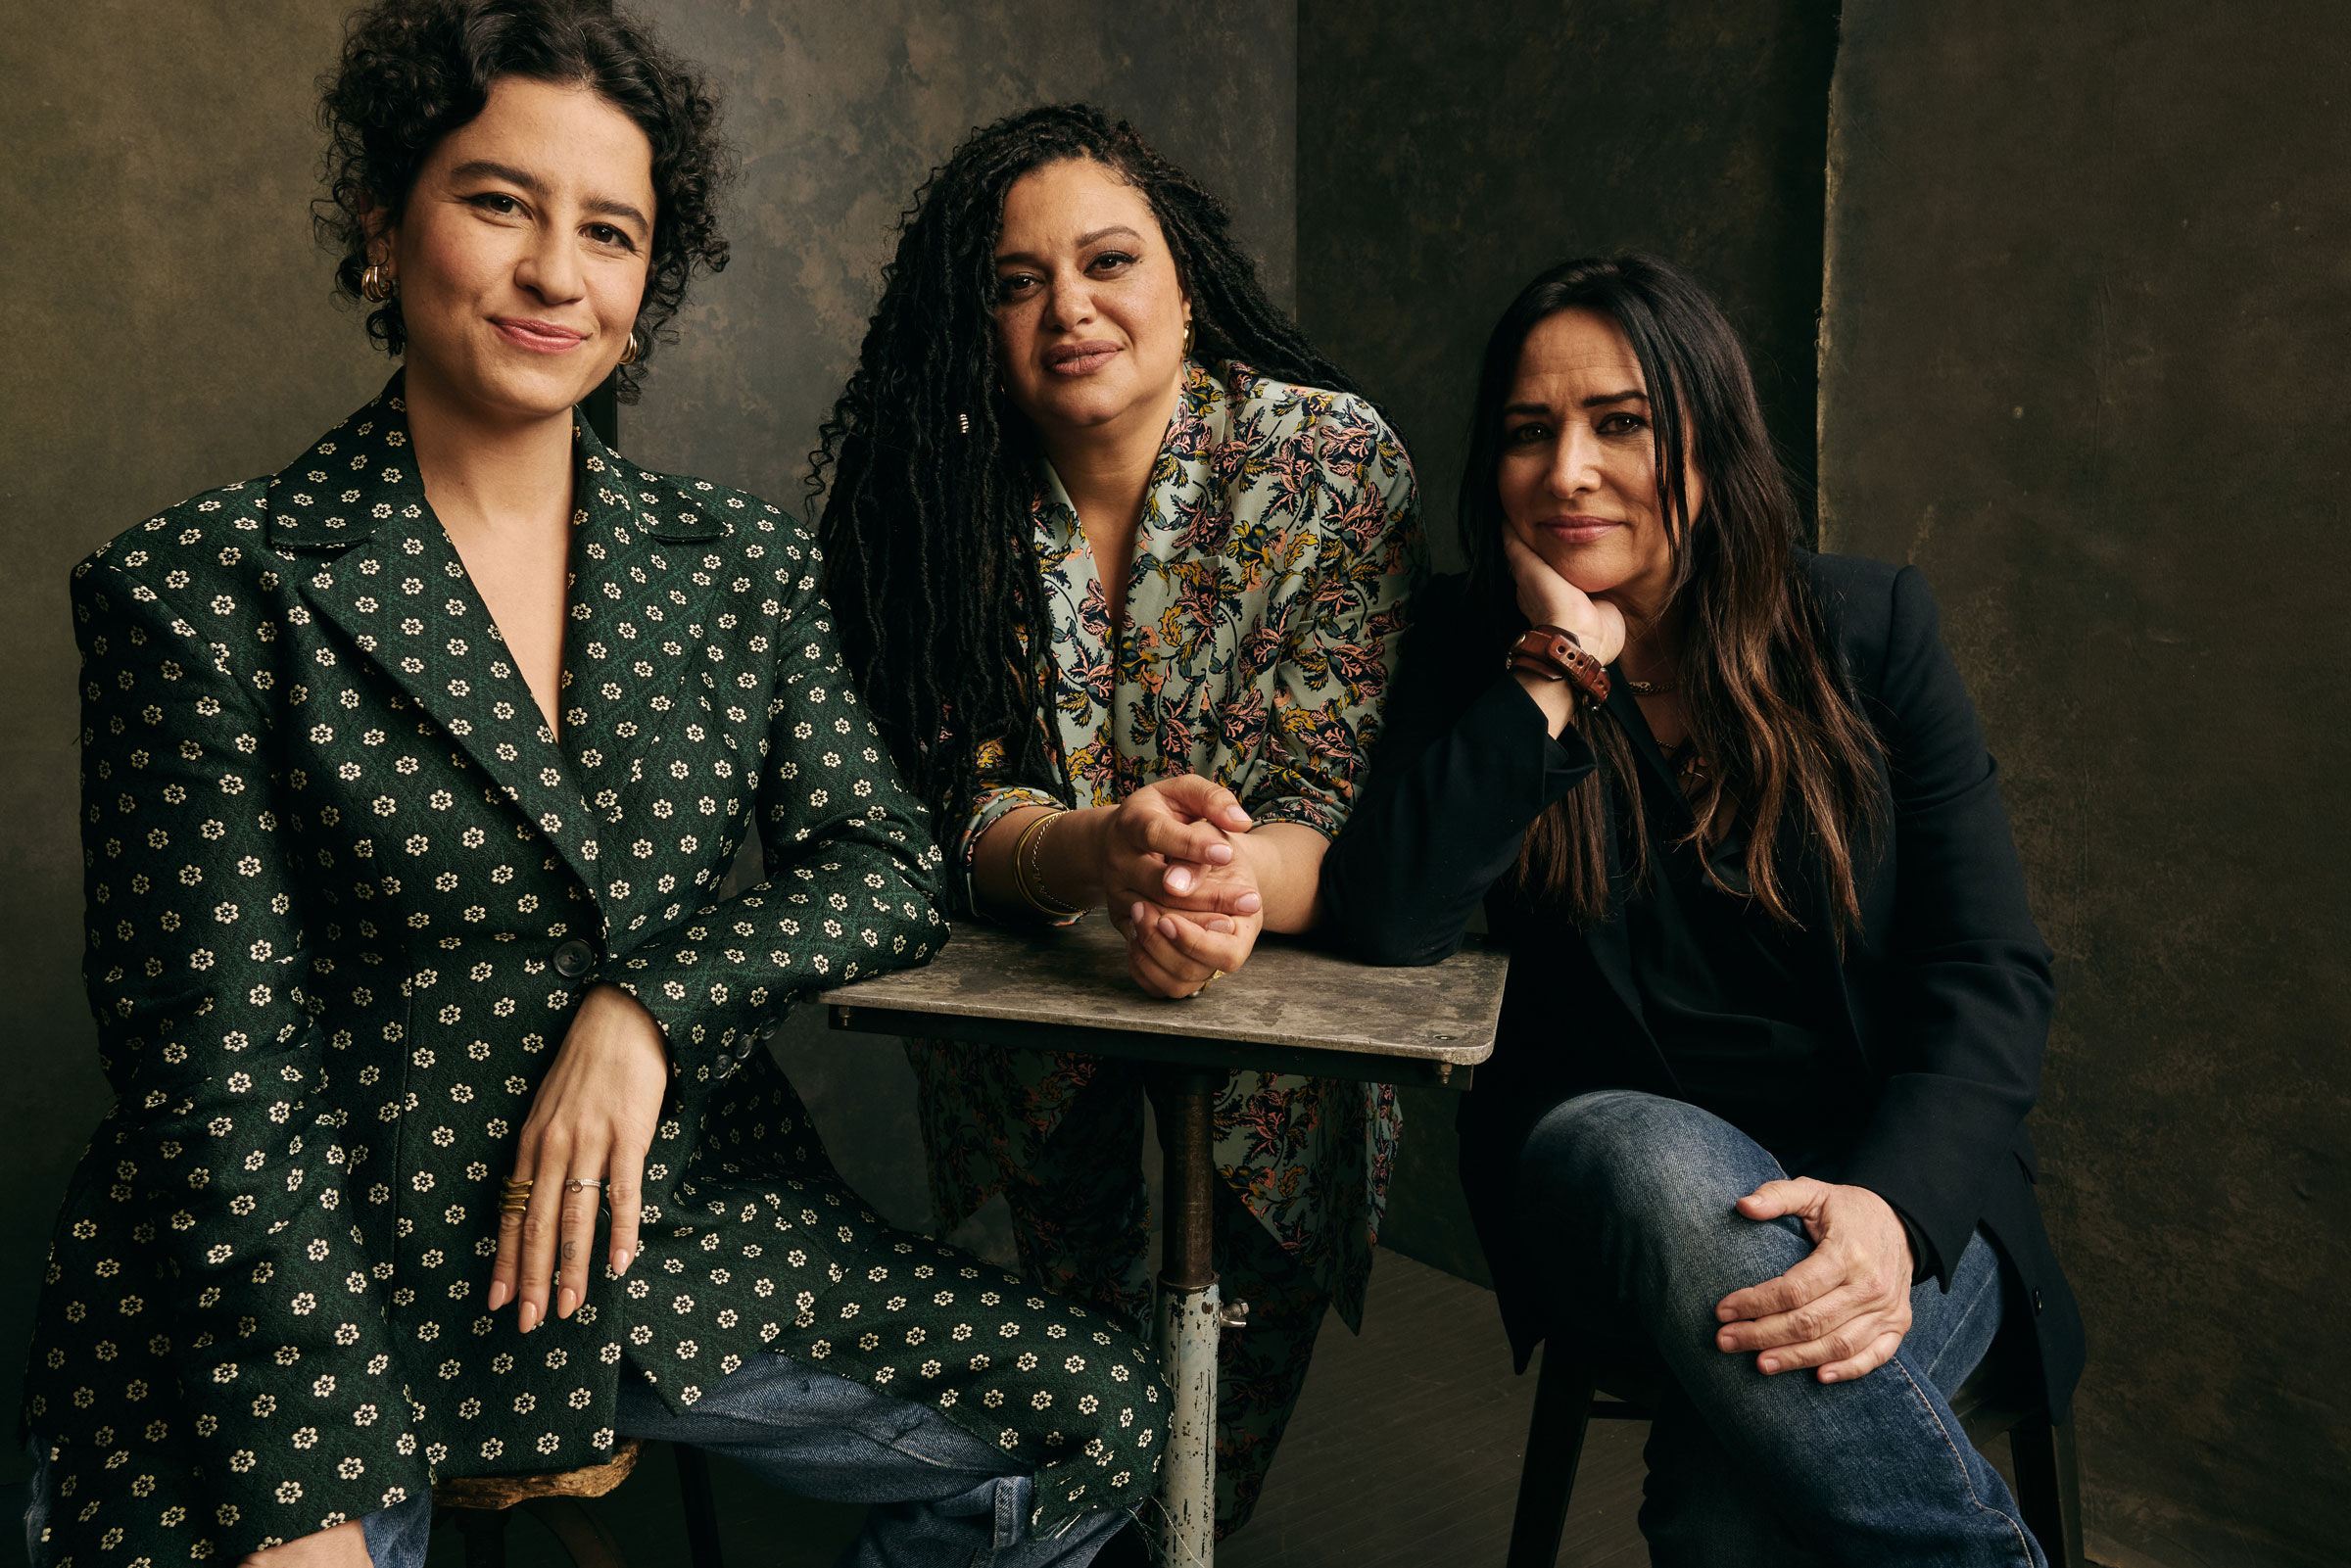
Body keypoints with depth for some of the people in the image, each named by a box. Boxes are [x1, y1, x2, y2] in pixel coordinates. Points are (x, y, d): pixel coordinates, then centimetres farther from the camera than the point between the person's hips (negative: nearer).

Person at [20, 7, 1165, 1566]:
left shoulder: (744, 562, 4)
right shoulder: (203, 592, -8)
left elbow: (885, 864, 1)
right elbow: (218, 1063, -11)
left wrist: (644, 1006, -16)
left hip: (686, 1245, 4)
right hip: (317, 1284, -3)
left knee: (1100, 1424, -4)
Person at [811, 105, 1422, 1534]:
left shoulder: (1335, 457, -16)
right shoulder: (918, 491, -12)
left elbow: (1336, 790, -20)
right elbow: (962, 800, -17)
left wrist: (1231, 888, -44)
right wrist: (1107, 850, -41)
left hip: (1274, 984, 0)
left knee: (1257, 1296, -4)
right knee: (1075, 1303, 0)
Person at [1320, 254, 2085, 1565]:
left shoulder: (1868, 626, 1)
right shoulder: (1471, 647, 1)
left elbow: (1993, 974, -5)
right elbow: (1391, 919, -15)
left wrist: (1892, 1205, -23)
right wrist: (1557, 669, -16)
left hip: (1886, 1181, -1)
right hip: (1610, 1185, 1)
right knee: (1663, 1165, -35)